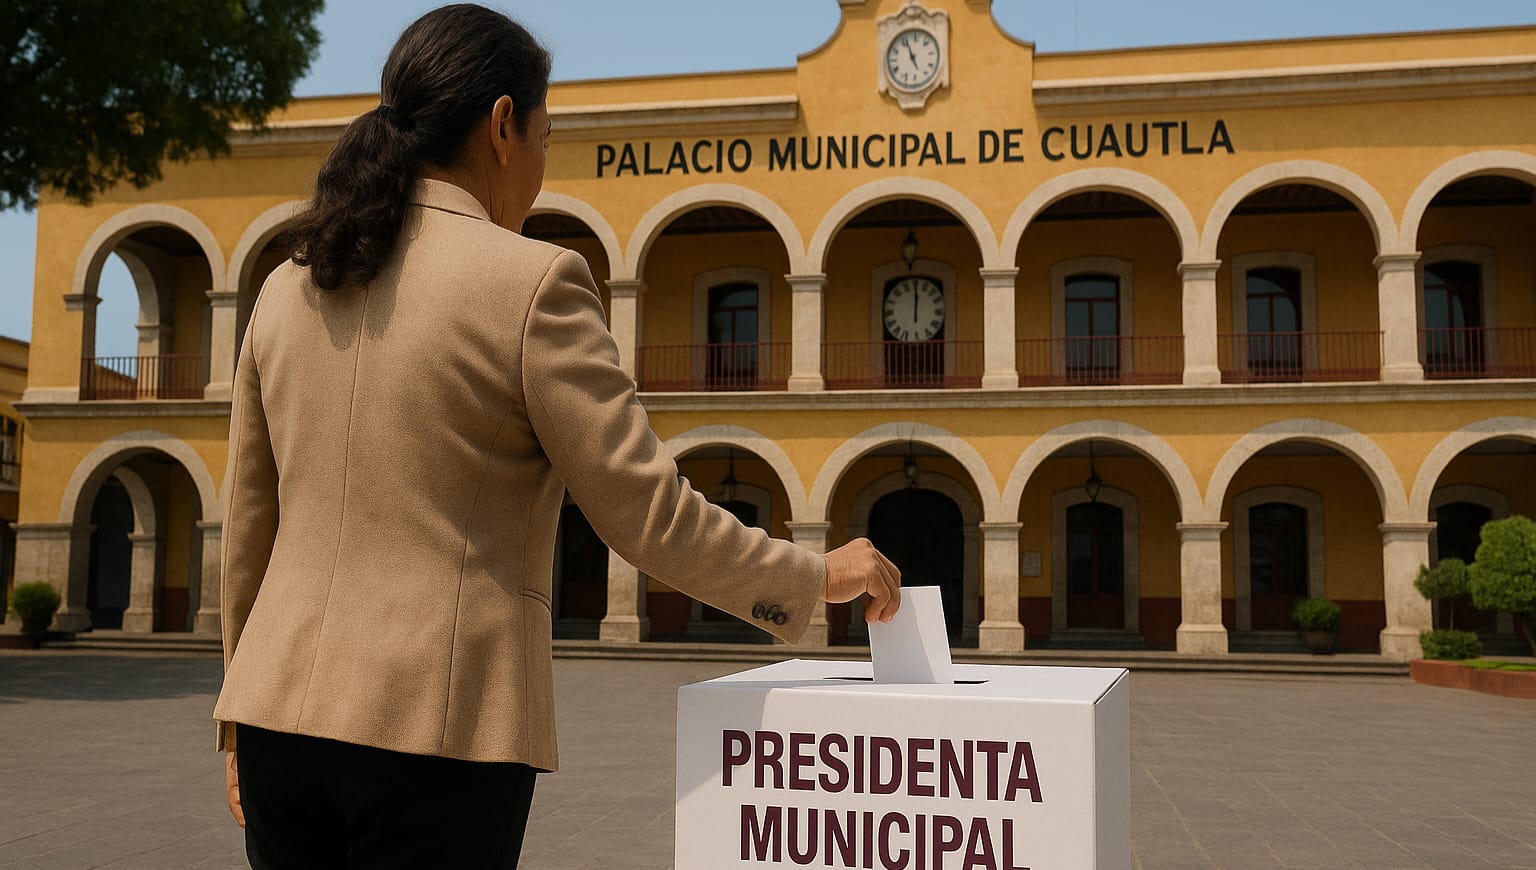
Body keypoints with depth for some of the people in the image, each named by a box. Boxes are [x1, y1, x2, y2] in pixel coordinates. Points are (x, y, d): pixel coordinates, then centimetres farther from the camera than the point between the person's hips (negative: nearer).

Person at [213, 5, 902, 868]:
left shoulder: (290, 288, 9)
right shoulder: (532, 282, -10)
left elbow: (250, 523, 15)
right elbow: (648, 514, -10)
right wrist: (819, 576, 3)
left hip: (283, 708, 6)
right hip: (437, 729, -6)